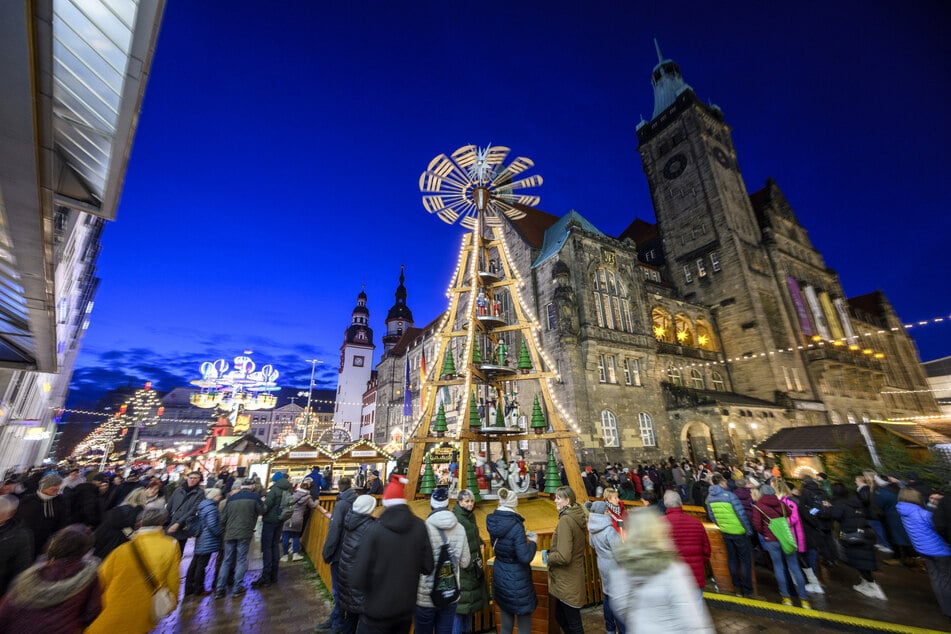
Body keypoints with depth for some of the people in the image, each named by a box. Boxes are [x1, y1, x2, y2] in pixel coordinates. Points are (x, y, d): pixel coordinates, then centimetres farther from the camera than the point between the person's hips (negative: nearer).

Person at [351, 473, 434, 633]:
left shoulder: (376, 530, -20)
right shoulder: (420, 527, -13)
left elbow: (360, 575, -16)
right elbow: (428, 566, -6)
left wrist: (368, 590, 6)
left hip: (377, 610, -3)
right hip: (406, 607, 3)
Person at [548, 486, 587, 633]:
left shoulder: (566, 520, -24)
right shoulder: (578, 517, 3)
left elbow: (563, 557, -27)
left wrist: (548, 557, -9)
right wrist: (552, 551, 12)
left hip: (567, 581, -9)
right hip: (572, 577, 9)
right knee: (561, 616, 22)